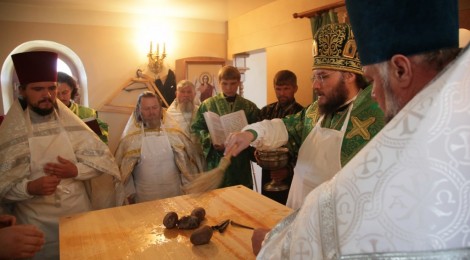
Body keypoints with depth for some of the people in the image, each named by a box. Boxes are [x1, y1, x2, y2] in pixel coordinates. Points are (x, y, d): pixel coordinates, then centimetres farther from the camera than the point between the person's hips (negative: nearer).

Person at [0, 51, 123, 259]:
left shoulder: (71, 123, -2)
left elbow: (103, 159, -1)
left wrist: (76, 170, -17)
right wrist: (29, 187, -25)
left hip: (80, 211, 2)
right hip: (36, 222, -2)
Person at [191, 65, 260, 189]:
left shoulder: (249, 107, 6)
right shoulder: (208, 104, 2)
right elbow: (197, 128, 0)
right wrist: (211, 141, -15)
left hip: (241, 161, 2)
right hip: (217, 161, -1)